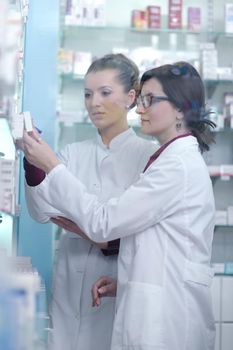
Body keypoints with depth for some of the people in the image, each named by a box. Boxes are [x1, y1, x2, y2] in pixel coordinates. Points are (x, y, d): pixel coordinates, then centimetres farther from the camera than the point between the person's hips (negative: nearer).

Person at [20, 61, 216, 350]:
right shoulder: (181, 158, 15)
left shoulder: (178, 165, -16)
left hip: (164, 318, -9)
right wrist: (125, 282, 8)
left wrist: (51, 165, -10)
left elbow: (102, 223, -16)